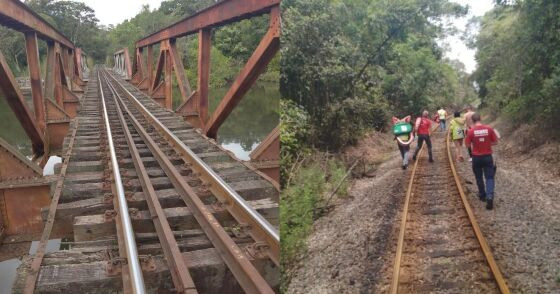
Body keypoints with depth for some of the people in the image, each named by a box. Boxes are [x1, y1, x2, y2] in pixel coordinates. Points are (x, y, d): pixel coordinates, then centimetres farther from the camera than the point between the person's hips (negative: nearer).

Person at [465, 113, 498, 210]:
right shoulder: (489, 129, -8)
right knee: (489, 177, 5)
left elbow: (467, 144, -6)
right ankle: (490, 196, -13)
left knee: (479, 177, 18)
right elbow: (495, 142, -1)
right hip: (488, 156, 0)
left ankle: (482, 195, 31)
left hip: (476, 157, 0)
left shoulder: (471, 131, -11)